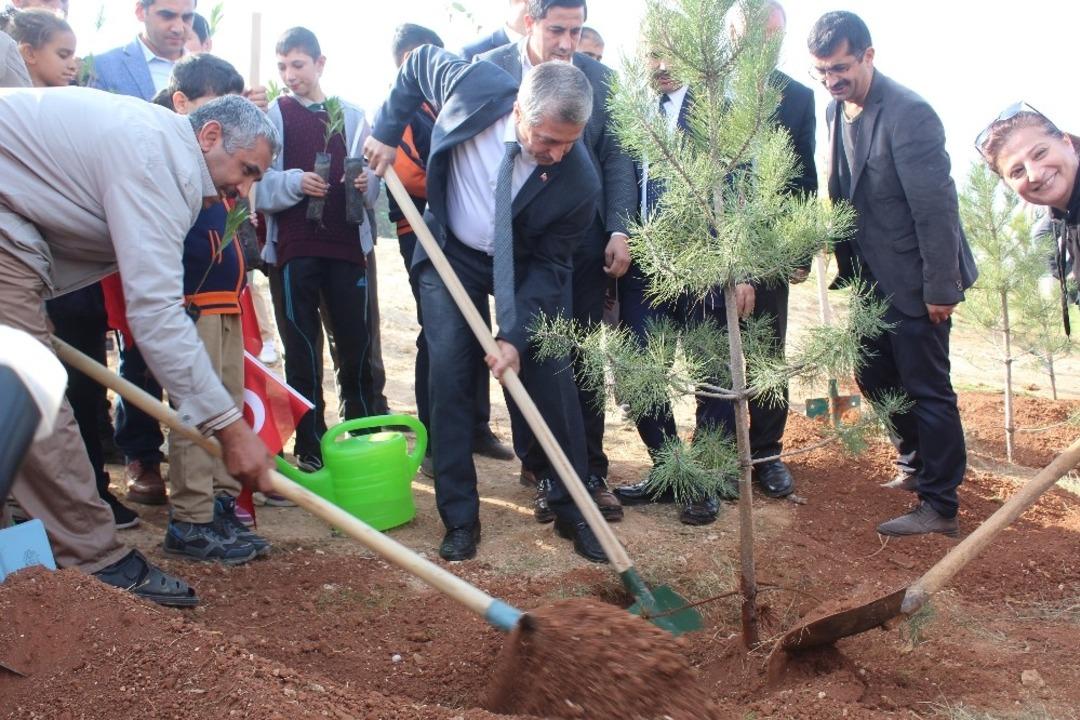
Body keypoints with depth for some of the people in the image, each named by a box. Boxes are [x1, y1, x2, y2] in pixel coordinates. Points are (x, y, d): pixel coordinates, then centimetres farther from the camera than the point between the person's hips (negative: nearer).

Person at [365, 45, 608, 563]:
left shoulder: (579, 182, -27)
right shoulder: (475, 84, -26)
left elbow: (548, 266, -17)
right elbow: (418, 62, -4)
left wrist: (515, 336, -25)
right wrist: (388, 131, -9)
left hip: (526, 265, -1)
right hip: (452, 252, 1)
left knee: (550, 376, -5)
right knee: (449, 376, -5)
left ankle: (572, 512, 12)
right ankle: (460, 519, 5)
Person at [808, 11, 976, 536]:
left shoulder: (908, 113, -20)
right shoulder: (836, 111, 4)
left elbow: (937, 206, -21)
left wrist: (940, 289, -20)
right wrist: (847, 266, 11)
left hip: (915, 280, -8)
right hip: (872, 277, 8)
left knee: (926, 390, 0)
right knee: (874, 376, 17)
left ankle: (939, 507, 12)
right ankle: (915, 466, 37)